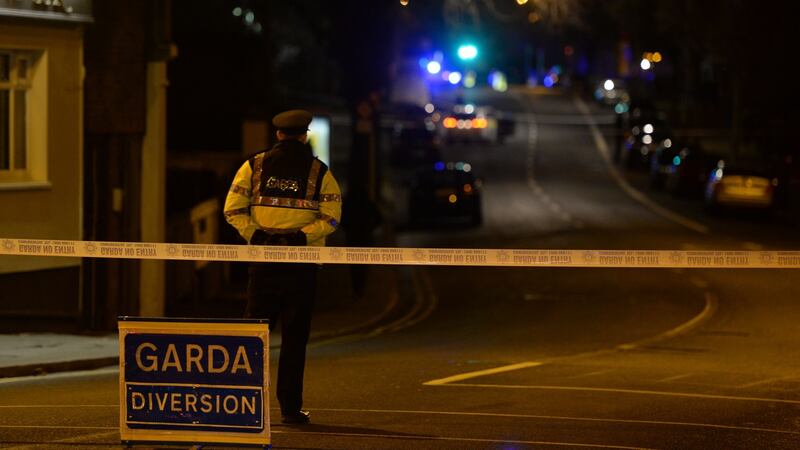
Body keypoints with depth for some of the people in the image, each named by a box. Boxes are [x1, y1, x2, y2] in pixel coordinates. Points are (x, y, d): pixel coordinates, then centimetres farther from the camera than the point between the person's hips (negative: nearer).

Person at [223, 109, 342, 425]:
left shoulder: (254, 166, 5)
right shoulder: (319, 172, 1)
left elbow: (233, 209, -2)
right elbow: (331, 217, -8)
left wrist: (254, 234, -5)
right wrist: (302, 237, -10)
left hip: (263, 259, 2)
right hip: (302, 263, -2)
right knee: (294, 336, 2)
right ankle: (290, 407, 2)